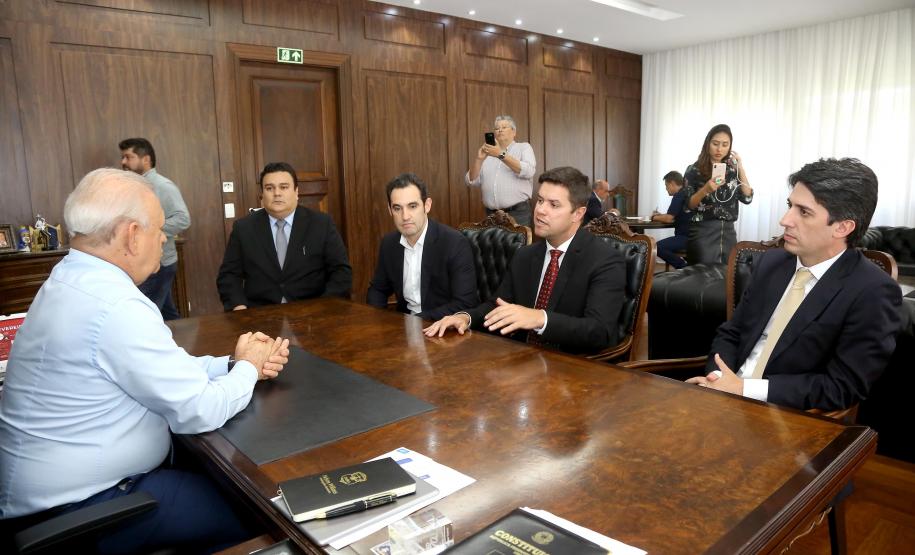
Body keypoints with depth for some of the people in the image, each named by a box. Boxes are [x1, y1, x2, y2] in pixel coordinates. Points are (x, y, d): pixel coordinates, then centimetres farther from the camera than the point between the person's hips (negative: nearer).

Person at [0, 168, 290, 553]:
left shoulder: (72, 281, 2)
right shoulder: (117, 308, -30)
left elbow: (162, 367, 8)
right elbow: (200, 413, -24)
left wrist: (234, 364, -2)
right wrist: (247, 369, -6)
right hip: (75, 508, -9)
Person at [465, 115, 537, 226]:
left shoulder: (524, 147, 6)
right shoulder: (488, 153, 15)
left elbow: (528, 172, -13)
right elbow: (472, 181, 8)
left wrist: (501, 155, -18)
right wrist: (478, 159, -7)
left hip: (518, 213, -3)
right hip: (491, 214, 3)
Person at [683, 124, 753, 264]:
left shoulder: (732, 169, 7)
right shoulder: (694, 170, -4)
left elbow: (747, 198, -1)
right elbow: (688, 205, -7)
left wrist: (740, 168, -6)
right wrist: (705, 189, -24)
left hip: (728, 232, 4)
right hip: (702, 233, -4)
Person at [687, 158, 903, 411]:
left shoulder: (874, 292, -10)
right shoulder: (770, 262, 7)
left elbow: (843, 387, -14)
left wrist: (745, 389, -18)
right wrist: (718, 381, -9)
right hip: (728, 398, 5)